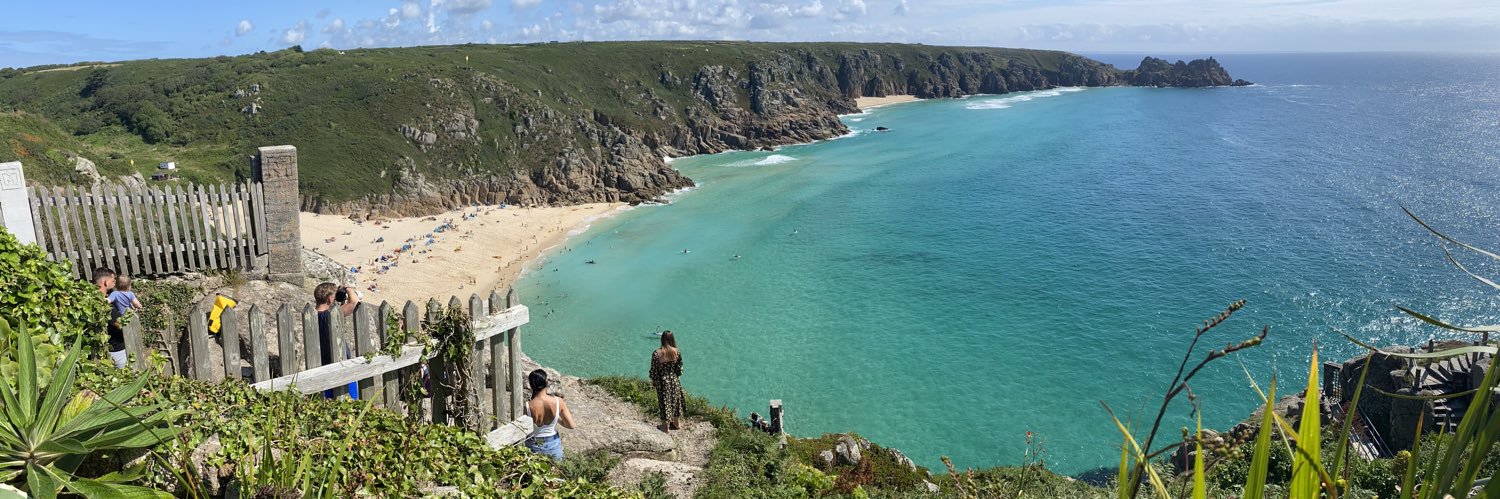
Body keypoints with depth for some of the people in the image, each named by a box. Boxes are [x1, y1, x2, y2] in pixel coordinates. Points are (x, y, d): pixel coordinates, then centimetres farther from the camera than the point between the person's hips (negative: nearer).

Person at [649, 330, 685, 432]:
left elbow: (653, 369, -11)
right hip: (674, 380, 2)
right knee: (675, 400, 21)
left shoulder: (656, 353, -20)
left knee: (664, 402, 13)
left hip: (662, 382, -2)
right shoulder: (677, 352, -13)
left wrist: (652, 381, 5)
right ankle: (677, 423, 38)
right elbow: (680, 368, -5)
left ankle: (666, 427, 24)